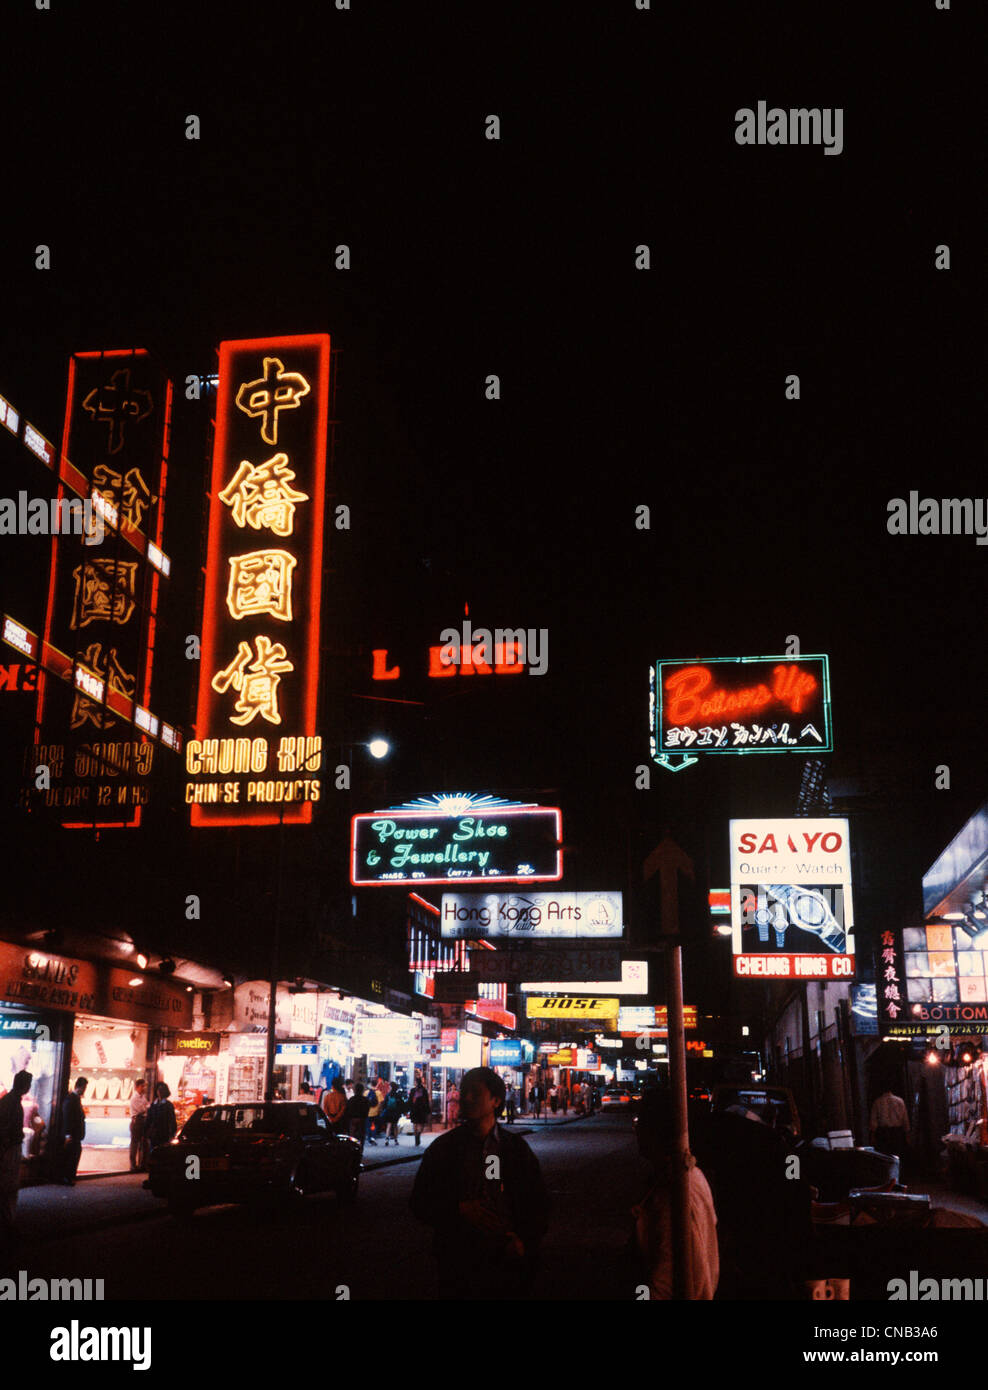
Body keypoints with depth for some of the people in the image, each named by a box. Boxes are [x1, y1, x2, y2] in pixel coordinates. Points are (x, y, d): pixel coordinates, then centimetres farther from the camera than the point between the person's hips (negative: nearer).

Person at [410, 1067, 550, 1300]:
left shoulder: (516, 1148, 4)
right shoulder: (443, 1147, 3)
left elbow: (538, 1203, 7)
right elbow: (420, 1202, 0)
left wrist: (524, 1242, -10)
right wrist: (460, 1210, -16)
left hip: (508, 1262, 0)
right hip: (457, 1261, 0)